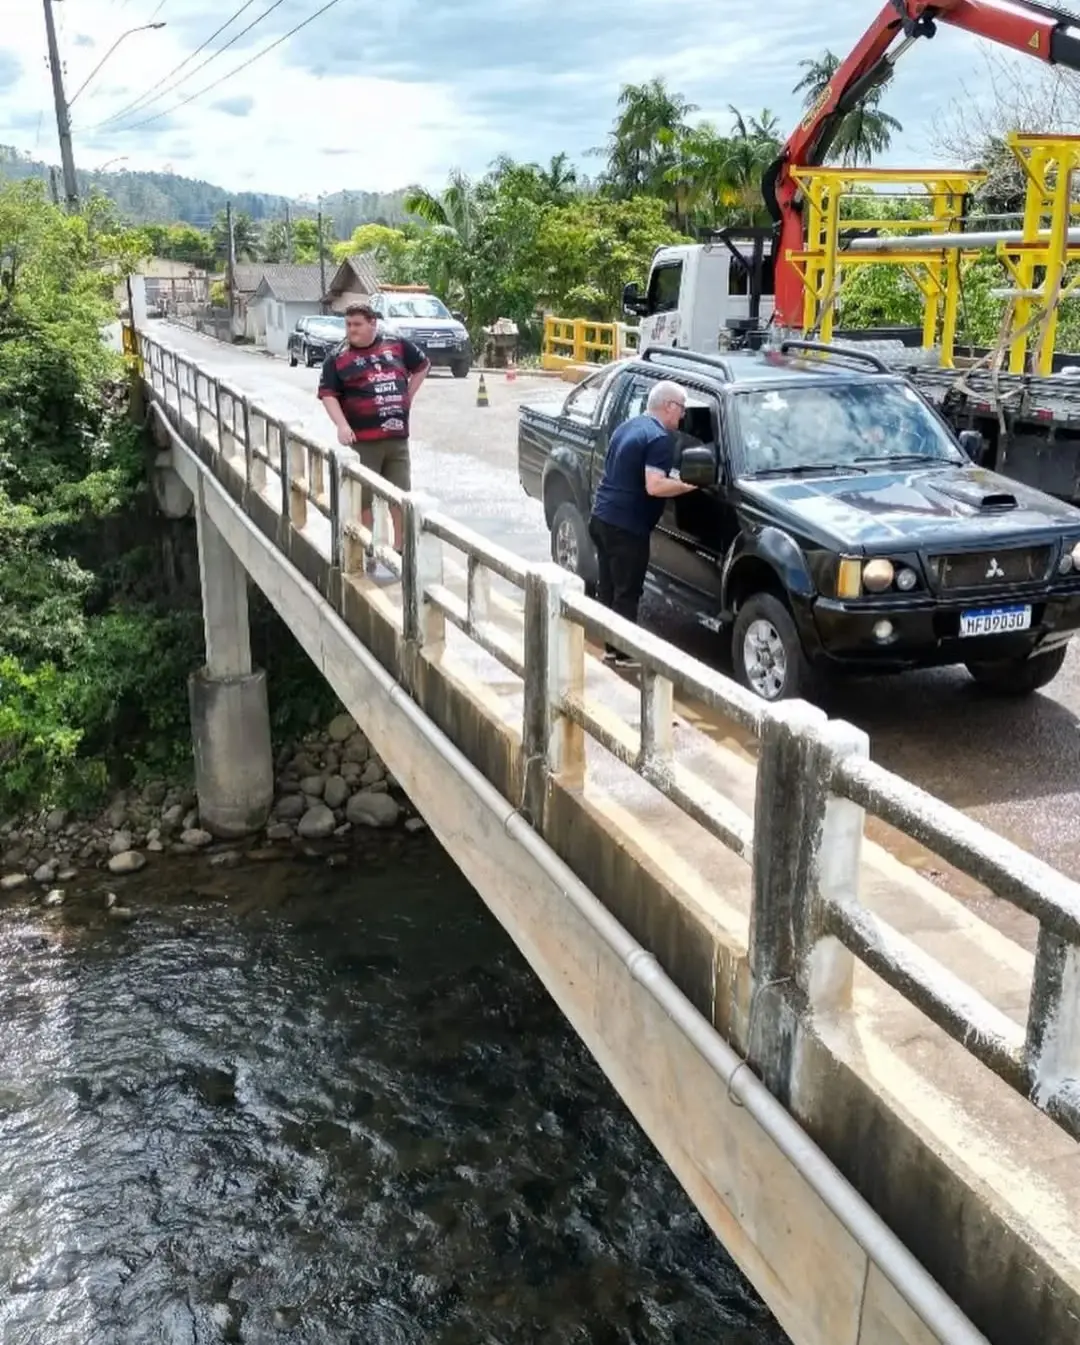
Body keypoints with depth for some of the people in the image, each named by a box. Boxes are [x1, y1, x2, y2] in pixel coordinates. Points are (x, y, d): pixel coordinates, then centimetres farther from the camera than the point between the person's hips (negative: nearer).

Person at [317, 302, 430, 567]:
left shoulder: (396, 345, 5)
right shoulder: (338, 357, -3)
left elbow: (422, 365, 20)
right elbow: (328, 394, -7)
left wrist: (408, 395, 11)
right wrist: (342, 425, -20)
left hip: (397, 437, 3)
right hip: (362, 440, -3)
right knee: (364, 498, 2)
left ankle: (401, 548, 26)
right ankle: (367, 552, 14)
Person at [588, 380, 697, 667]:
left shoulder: (628, 427, 15)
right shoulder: (660, 438, -15)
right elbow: (654, 487, -24)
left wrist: (672, 480, 22)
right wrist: (688, 485, -12)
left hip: (602, 517, 9)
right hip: (626, 525, -9)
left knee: (609, 587, 15)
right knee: (627, 592, 0)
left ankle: (611, 647, 24)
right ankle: (625, 653, 8)